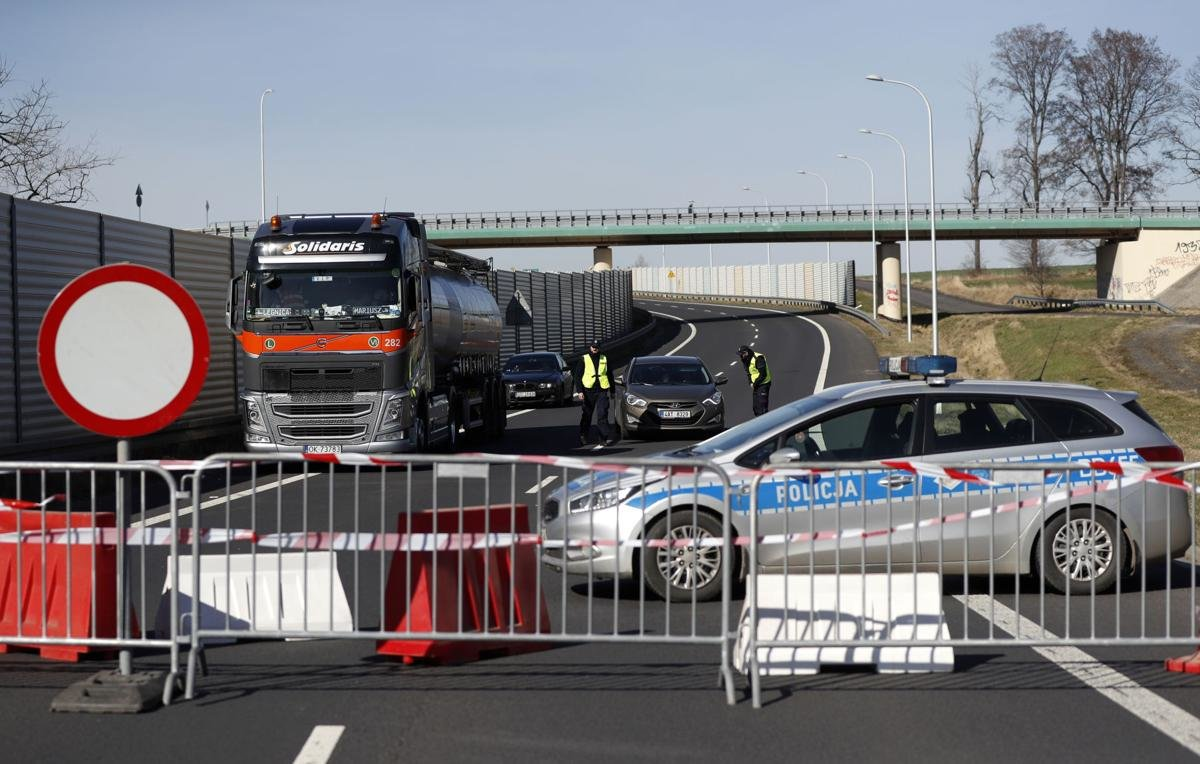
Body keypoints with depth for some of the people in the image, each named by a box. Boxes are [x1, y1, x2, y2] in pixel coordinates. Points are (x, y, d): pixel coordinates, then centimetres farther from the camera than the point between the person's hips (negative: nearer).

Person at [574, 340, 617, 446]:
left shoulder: (604, 359, 11)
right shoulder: (584, 359, 4)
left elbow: (610, 375, 19)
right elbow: (578, 376, 2)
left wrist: (612, 390, 19)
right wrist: (579, 391, -8)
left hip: (602, 391, 0)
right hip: (588, 391, 0)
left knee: (602, 414, -10)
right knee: (587, 415, 8)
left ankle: (606, 437, -15)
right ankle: (584, 436, 22)